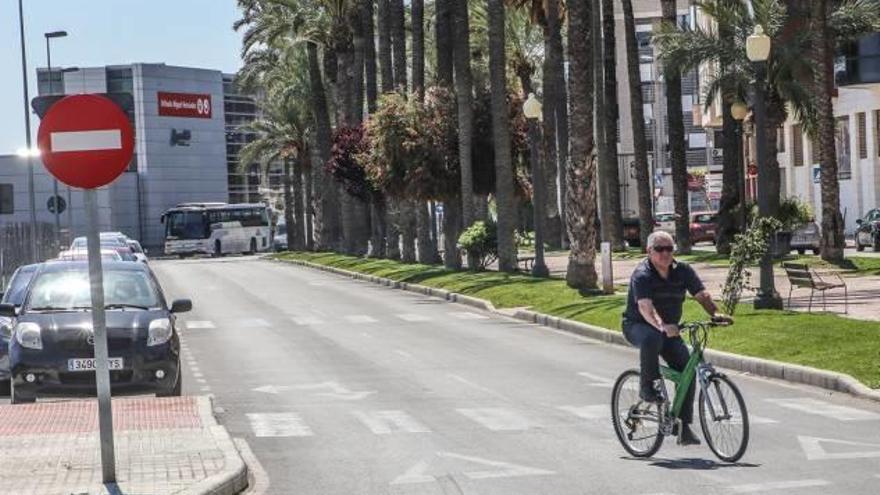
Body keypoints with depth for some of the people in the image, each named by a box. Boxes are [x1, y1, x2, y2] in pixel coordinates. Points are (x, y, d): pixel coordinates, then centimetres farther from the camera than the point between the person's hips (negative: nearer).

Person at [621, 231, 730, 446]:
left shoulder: (683, 271, -2)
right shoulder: (642, 275, -19)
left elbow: (702, 294, -12)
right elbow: (645, 307, -34)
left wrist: (715, 313, -32)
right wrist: (661, 326, -53)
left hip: (669, 329, 5)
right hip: (637, 326, -5)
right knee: (652, 338, -40)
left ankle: (685, 427, -6)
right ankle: (647, 387, -19)